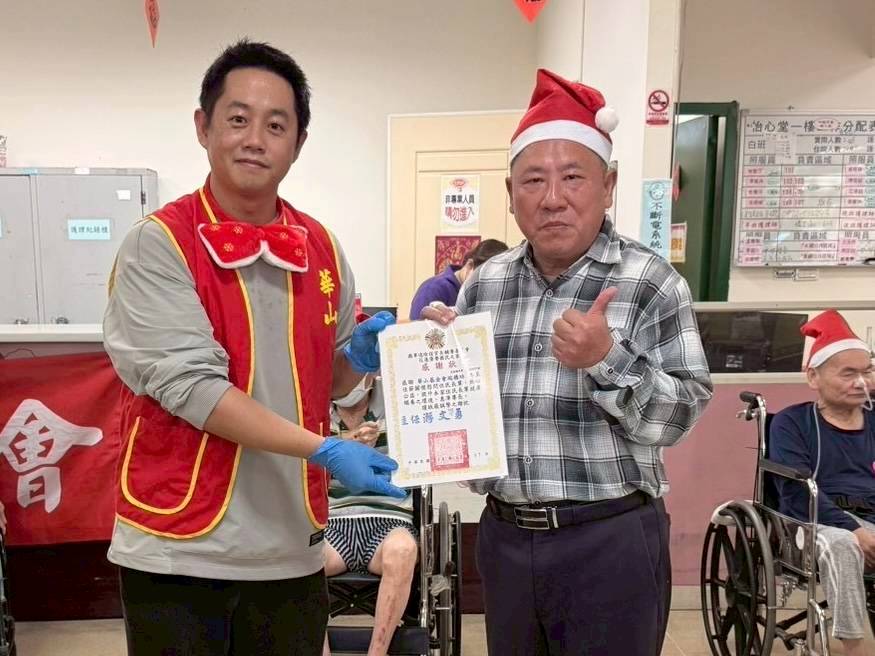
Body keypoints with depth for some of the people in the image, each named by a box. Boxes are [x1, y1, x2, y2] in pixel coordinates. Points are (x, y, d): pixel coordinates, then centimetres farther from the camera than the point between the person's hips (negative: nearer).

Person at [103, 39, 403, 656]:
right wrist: (323, 451, -25)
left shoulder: (322, 248, 4)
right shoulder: (157, 244, -11)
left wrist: (359, 358, -8)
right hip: (179, 550, -4)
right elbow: (191, 385, -19)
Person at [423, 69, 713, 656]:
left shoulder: (650, 283, -9)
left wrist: (608, 360, -27)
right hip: (503, 533, 5)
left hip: (609, 540, -4)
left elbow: (682, 415, -12)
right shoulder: (485, 283, 4)